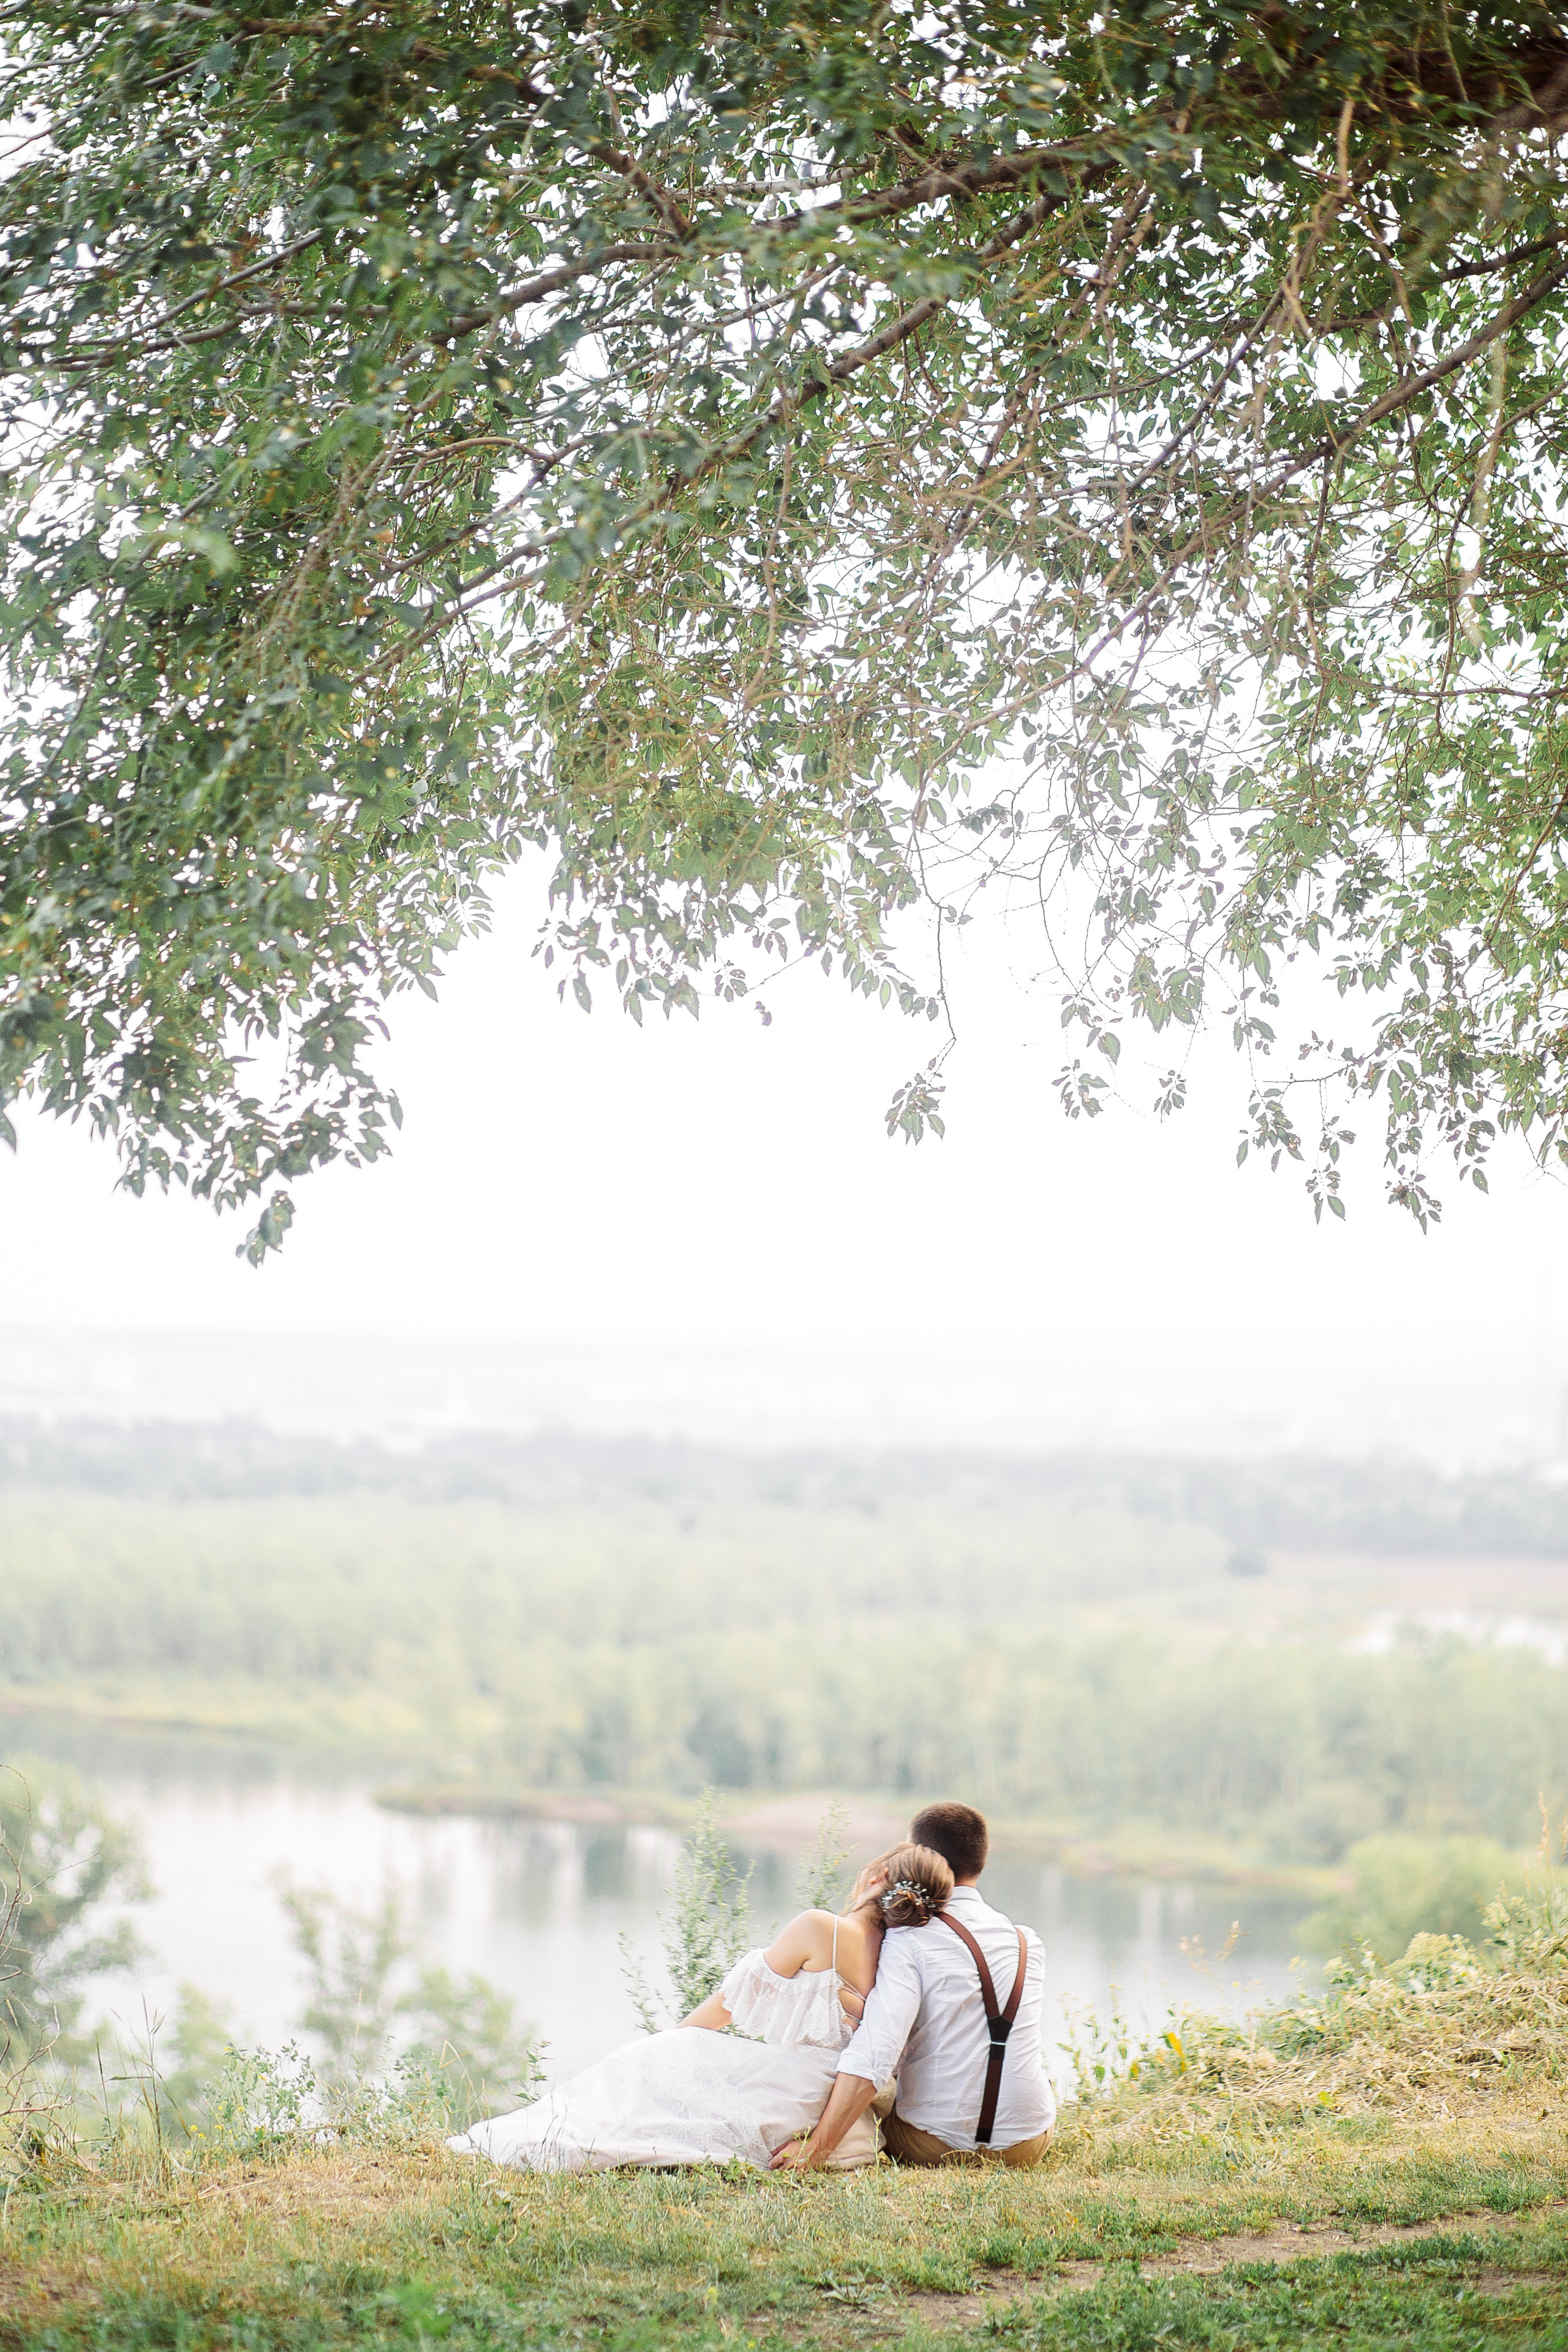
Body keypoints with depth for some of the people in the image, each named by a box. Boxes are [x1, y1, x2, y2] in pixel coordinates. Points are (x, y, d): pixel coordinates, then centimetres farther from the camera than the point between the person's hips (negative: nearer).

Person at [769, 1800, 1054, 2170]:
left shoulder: (909, 1942, -14)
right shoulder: (1028, 1942, 2)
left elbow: (874, 2055, -27)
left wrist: (816, 2149, -27)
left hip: (935, 2146, -3)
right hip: (1028, 2147, 3)